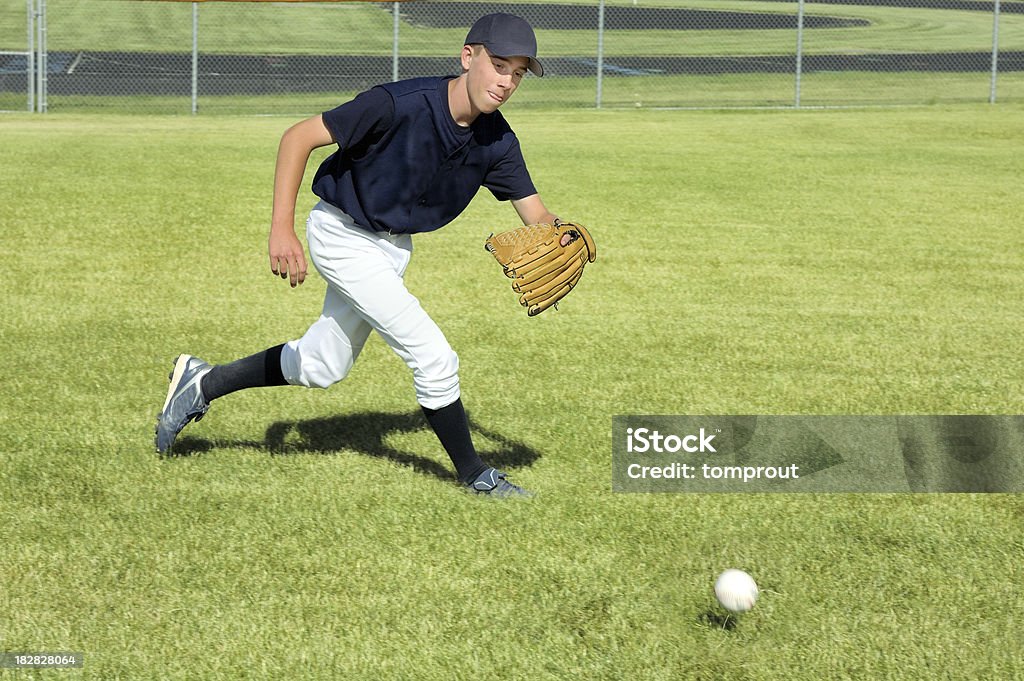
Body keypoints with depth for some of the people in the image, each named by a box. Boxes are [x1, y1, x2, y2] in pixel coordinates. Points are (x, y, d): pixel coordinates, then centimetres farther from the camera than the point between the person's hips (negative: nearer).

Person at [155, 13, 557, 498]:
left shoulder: (498, 143, -11)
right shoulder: (400, 104, -30)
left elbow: (535, 214, -7)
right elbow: (299, 138, -25)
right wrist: (282, 230, -32)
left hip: (392, 246, 8)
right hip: (343, 235, -8)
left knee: (321, 367, 18)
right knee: (433, 356, -12)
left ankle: (202, 384, 34)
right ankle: (472, 474, 7)